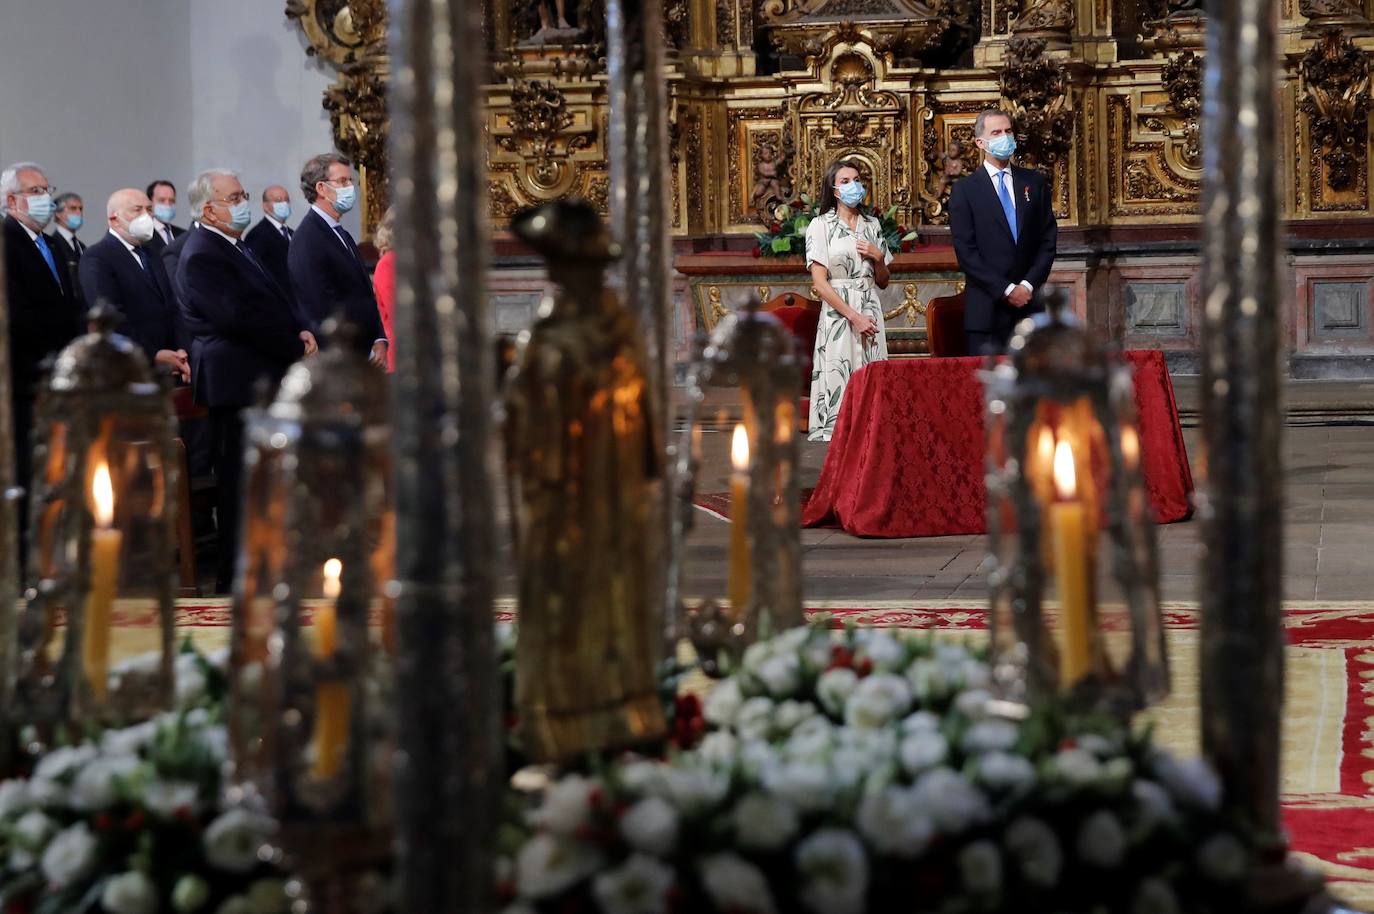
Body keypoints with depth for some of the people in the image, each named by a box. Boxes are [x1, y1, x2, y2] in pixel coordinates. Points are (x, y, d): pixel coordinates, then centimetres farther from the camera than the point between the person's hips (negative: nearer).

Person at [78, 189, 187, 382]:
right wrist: (153, 356, -20)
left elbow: (171, 308, 13)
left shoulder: (151, 255, 19)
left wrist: (180, 351, -5)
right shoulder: (96, 258, -7)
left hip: (166, 371, 7)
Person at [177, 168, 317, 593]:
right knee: (241, 481, -5)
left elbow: (273, 302, 22)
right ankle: (236, 577, 0)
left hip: (262, 379, 10)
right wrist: (295, 348, -14)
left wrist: (299, 331, 2)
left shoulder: (235, 247, 18)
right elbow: (238, 317, -22)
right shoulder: (202, 255, -14)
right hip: (237, 381, -10)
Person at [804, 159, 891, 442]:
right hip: (838, 313, -4)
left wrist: (878, 257, -2)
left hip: (871, 312, 4)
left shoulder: (872, 225, 13)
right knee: (838, 381, -7)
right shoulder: (821, 226, -1)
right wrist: (854, 316, -13)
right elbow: (819, 282, -8)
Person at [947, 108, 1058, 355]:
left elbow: (1048, 240, 9)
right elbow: (966, 251, -5)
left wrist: (1028, 285, -5)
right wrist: (1006, 290, -11)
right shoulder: (964, 189, 2)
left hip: (1031, 303, 3)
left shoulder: (1035, 182, 12)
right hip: (987, 307, -3)